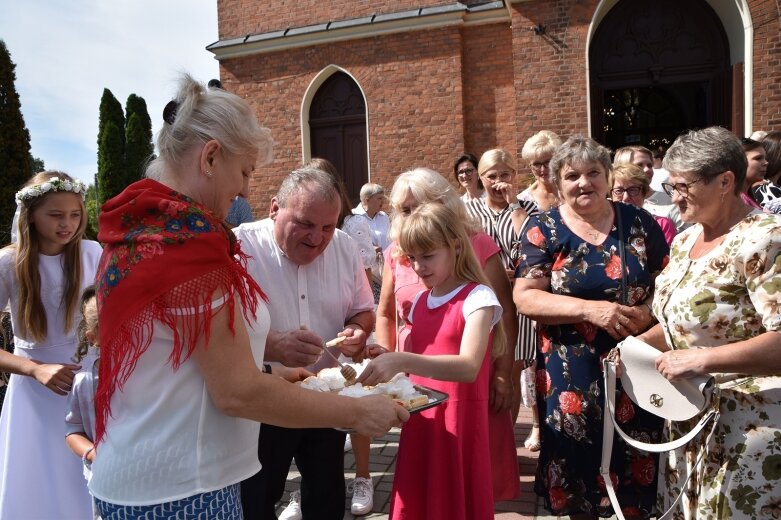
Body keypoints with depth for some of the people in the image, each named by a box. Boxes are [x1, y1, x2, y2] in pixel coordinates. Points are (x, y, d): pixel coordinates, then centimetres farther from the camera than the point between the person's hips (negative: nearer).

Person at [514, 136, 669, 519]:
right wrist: (590, 309, -23)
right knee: (578, 466, 11)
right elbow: (524, 297, -12)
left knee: (637, 481, 11)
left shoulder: (638, 222, 3)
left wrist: (649, 311, -13)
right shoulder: (543, 230, -4)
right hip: (572, 376, -1)